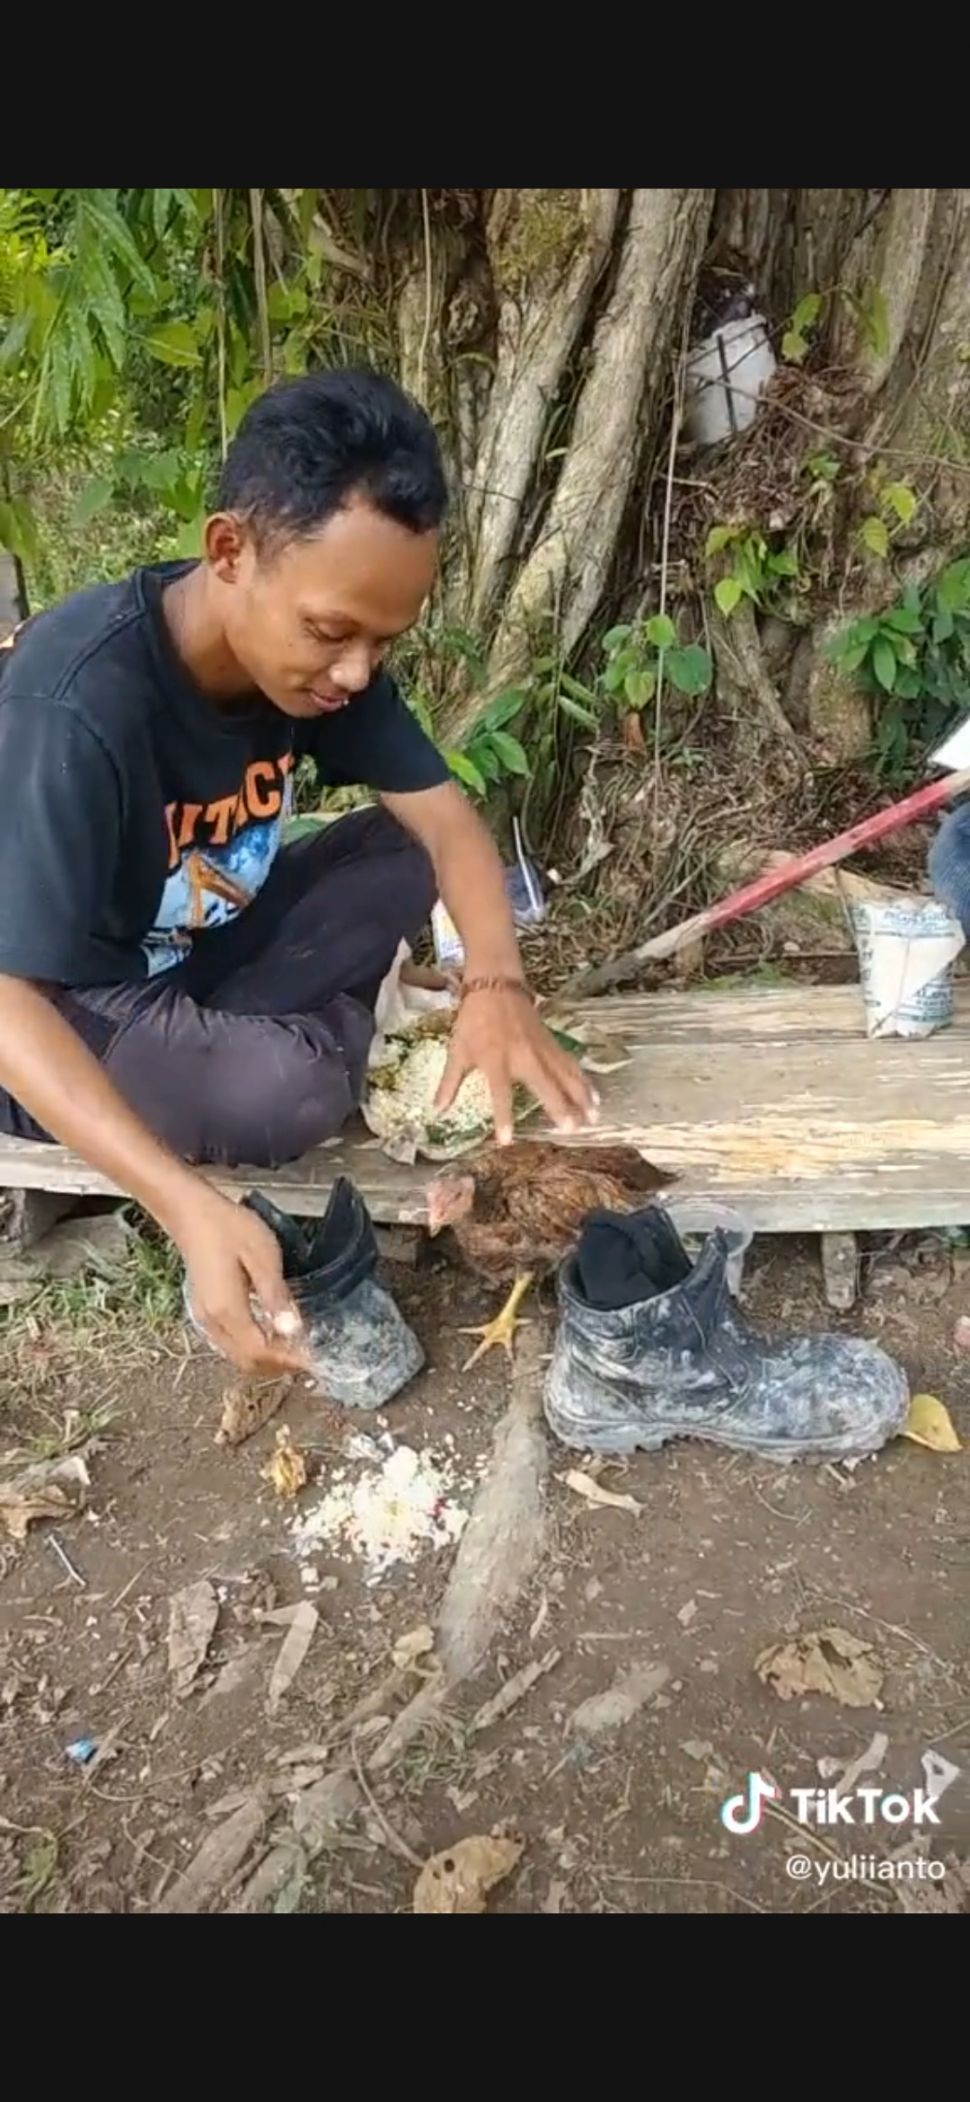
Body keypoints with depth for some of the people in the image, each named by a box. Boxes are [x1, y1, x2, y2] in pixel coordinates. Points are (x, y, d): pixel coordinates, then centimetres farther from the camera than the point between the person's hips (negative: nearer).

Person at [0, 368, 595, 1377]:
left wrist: (496, 985, -31)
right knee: (285, 1092, -32)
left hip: (204, 952, 6)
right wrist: (189, 1207, -47)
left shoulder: (313, 647, -13)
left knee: (407, 857, -10)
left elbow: (443, 816, -10)